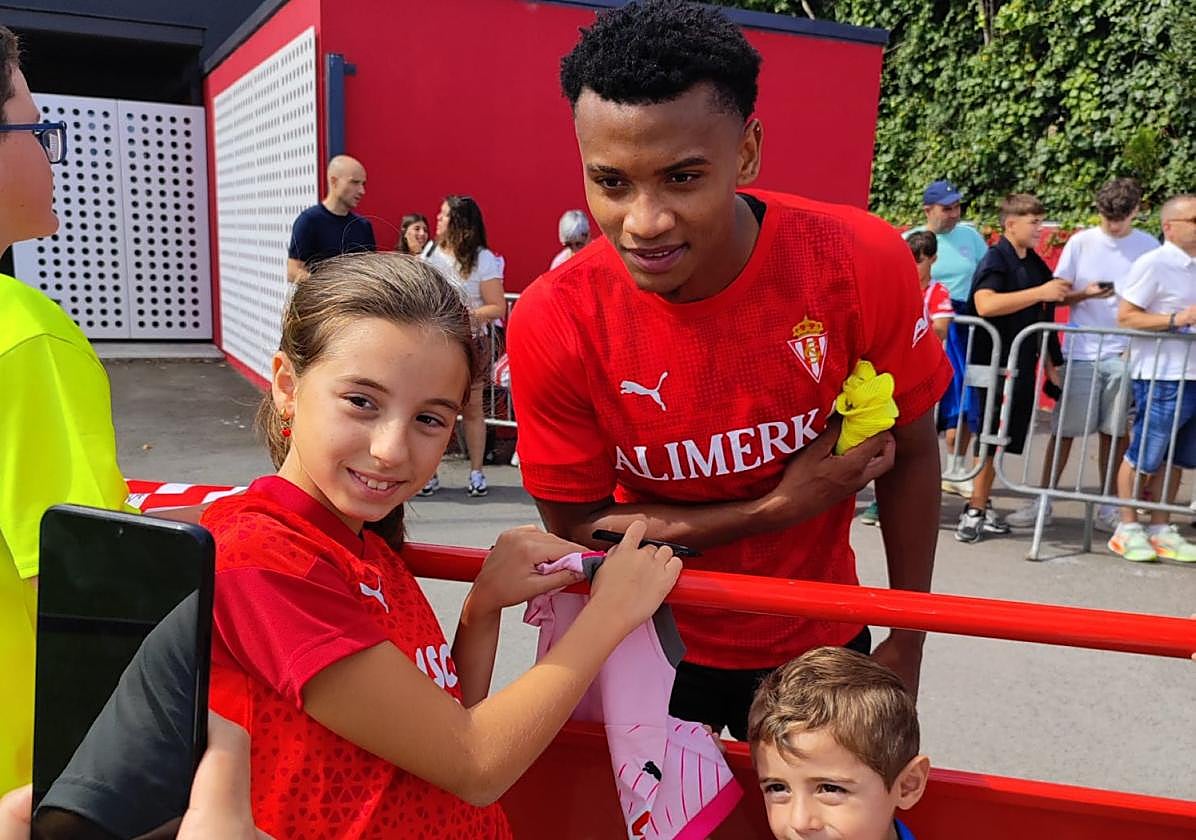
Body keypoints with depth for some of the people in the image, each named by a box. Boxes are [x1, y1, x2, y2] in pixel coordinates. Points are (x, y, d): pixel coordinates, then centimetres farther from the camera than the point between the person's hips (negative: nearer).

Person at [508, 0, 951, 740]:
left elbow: (909, 453, -8)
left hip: (818, 640, 2)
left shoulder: (859, 263, -24)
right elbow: (577, 525, -15)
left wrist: (907, 645, -3)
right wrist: (778, 508, -24)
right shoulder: (554, 325, -25)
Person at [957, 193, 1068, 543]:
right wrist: (1040, 293, -23)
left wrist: (1050, 362, 22)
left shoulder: (1036, 265, 14)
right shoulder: (995, 259, -8)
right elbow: (985, 304, -27)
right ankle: (975, 510, 1)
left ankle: (980, 508, 18)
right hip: (994, 363, -7)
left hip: (1022, 366, 7)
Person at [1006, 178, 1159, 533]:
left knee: (1115, 433, 5)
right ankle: (1042, 503, 10)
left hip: (1125, 354, 1)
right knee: (1064, 430, 2)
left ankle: (1107, 508, 16)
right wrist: (1086, 293, -16)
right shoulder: (1081, 243, 3)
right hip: (1081, 352, -1)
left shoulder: (1149, 247, 5)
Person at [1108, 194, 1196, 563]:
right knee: (1142, 458, 0)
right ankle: (1127, 530, 12)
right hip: (1162, 376, -8)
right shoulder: (1153, 263, -9)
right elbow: (1125, 316, -14)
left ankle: (1160, 529, 22)